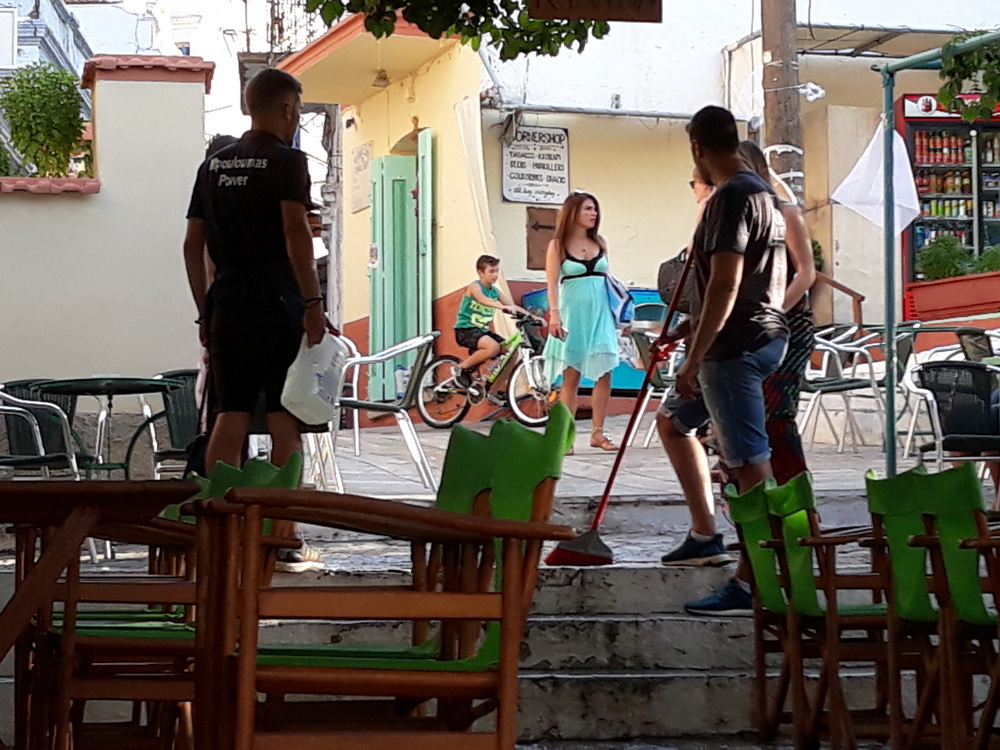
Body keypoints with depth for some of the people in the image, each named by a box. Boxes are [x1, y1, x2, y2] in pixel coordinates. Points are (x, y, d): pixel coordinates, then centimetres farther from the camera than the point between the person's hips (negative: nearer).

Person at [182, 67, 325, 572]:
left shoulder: (213, 165, 15)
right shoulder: (286, 161, -4)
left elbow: (193, 244, 14)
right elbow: (296, 234, -16)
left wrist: (205, 312, 19)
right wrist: (313, 302, -14)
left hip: (227, 304, 6)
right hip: (277, 303, -6)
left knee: (230, 417, 6)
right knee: (285, 420, -2)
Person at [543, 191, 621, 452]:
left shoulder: (600, 243, 12)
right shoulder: (558, 245, 1)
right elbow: (553, 283, -5)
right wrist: (554, 314, -15)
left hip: (600, 313, 4)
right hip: (572, 313, -4)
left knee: (604, 373, -3)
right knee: (571, 376, -1)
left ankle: (598, 433, 4)